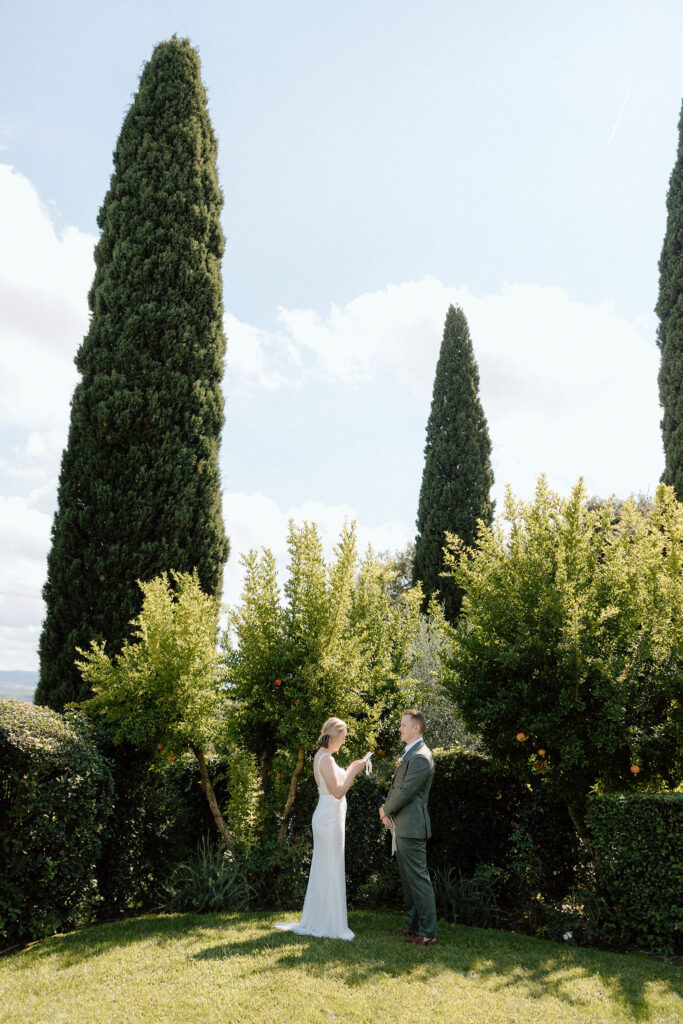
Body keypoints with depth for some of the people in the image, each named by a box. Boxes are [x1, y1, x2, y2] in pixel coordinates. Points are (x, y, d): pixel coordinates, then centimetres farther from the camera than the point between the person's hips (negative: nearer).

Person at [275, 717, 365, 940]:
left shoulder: (322, 756, 13)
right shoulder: (325, 759, -18)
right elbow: (338, 791, -22)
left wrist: (350, 770, 14)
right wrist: (354, 771, -15)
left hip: (326, 818, 10)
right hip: (330, 819, -10)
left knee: (323, 869, 15)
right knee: (331, 870, -2)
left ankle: (317, 922, 24)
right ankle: (329, 924, 6)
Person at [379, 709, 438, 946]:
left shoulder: (421, 758, -18)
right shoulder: (407, 753, 15)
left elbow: (406, 792, -20)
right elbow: (395, 785, 18)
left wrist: (386, 810, -5)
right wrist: (386, 807, 1)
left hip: (412, 827, -11)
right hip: (401, 826, 11)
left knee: (418, 879, -6)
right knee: (407, 879, 17)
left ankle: (427, 932, -1)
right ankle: (413, 924, 27)